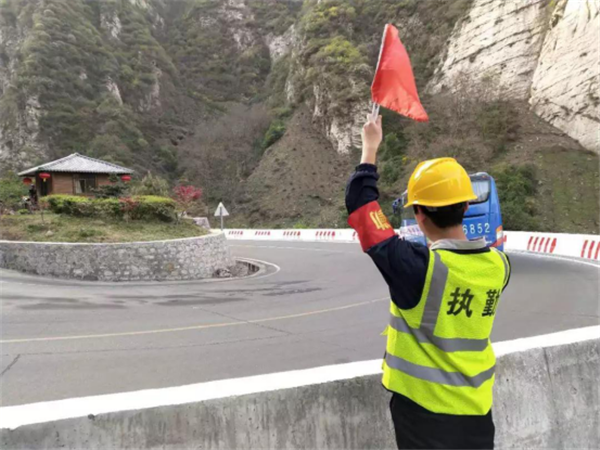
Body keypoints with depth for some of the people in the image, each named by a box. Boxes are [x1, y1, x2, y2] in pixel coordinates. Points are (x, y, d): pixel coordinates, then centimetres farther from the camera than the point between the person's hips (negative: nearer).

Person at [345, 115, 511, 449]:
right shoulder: (498, 266, -11)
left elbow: (360, 206, -18)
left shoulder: (416, 267, -26)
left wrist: (370, 148, -7)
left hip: (424, 406, -4)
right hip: (477, 406, 5)